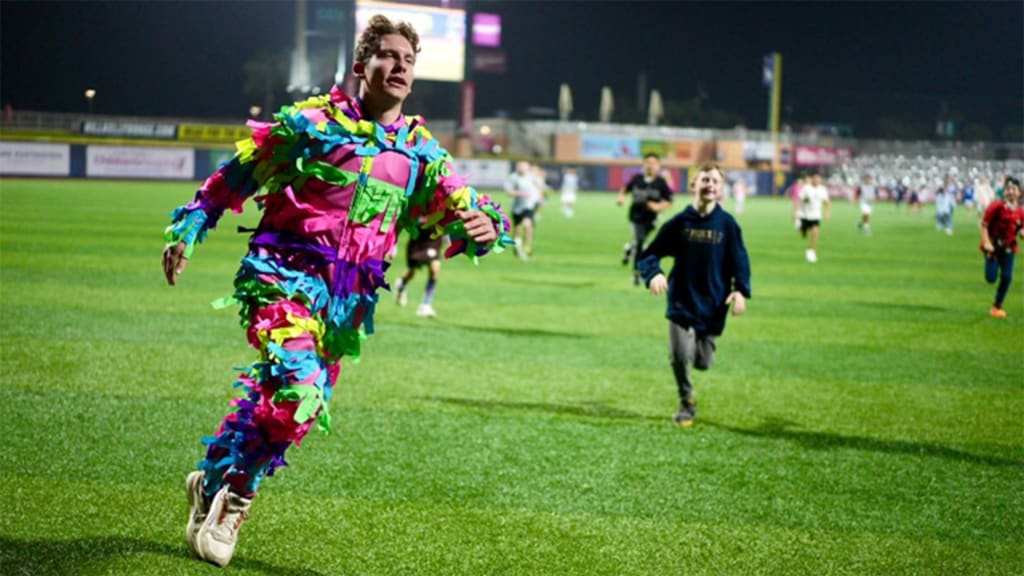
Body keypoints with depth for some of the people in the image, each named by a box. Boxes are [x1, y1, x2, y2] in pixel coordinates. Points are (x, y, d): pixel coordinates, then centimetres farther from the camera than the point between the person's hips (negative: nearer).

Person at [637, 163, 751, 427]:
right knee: (679, 355, -14)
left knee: (703, 362, 5)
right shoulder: (679, 222, -3)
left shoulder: (727, 224, -3)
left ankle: (700, 346, 44)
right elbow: (650, 254, 0)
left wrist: (740, 290, -15)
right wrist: (653, 274, -20)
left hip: (712, 305, 1)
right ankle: (686, 404, 11)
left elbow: (739, 260, 1)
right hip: (681, 302, -1)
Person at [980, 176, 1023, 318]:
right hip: (993, 246, -4)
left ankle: (997, 306, 13)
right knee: (991, 278, -8)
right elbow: (984, 224, -11)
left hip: (1008, 247, 4)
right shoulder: (997, 206, -14)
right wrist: (986, 243, -20)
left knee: (1007, 278, -2)